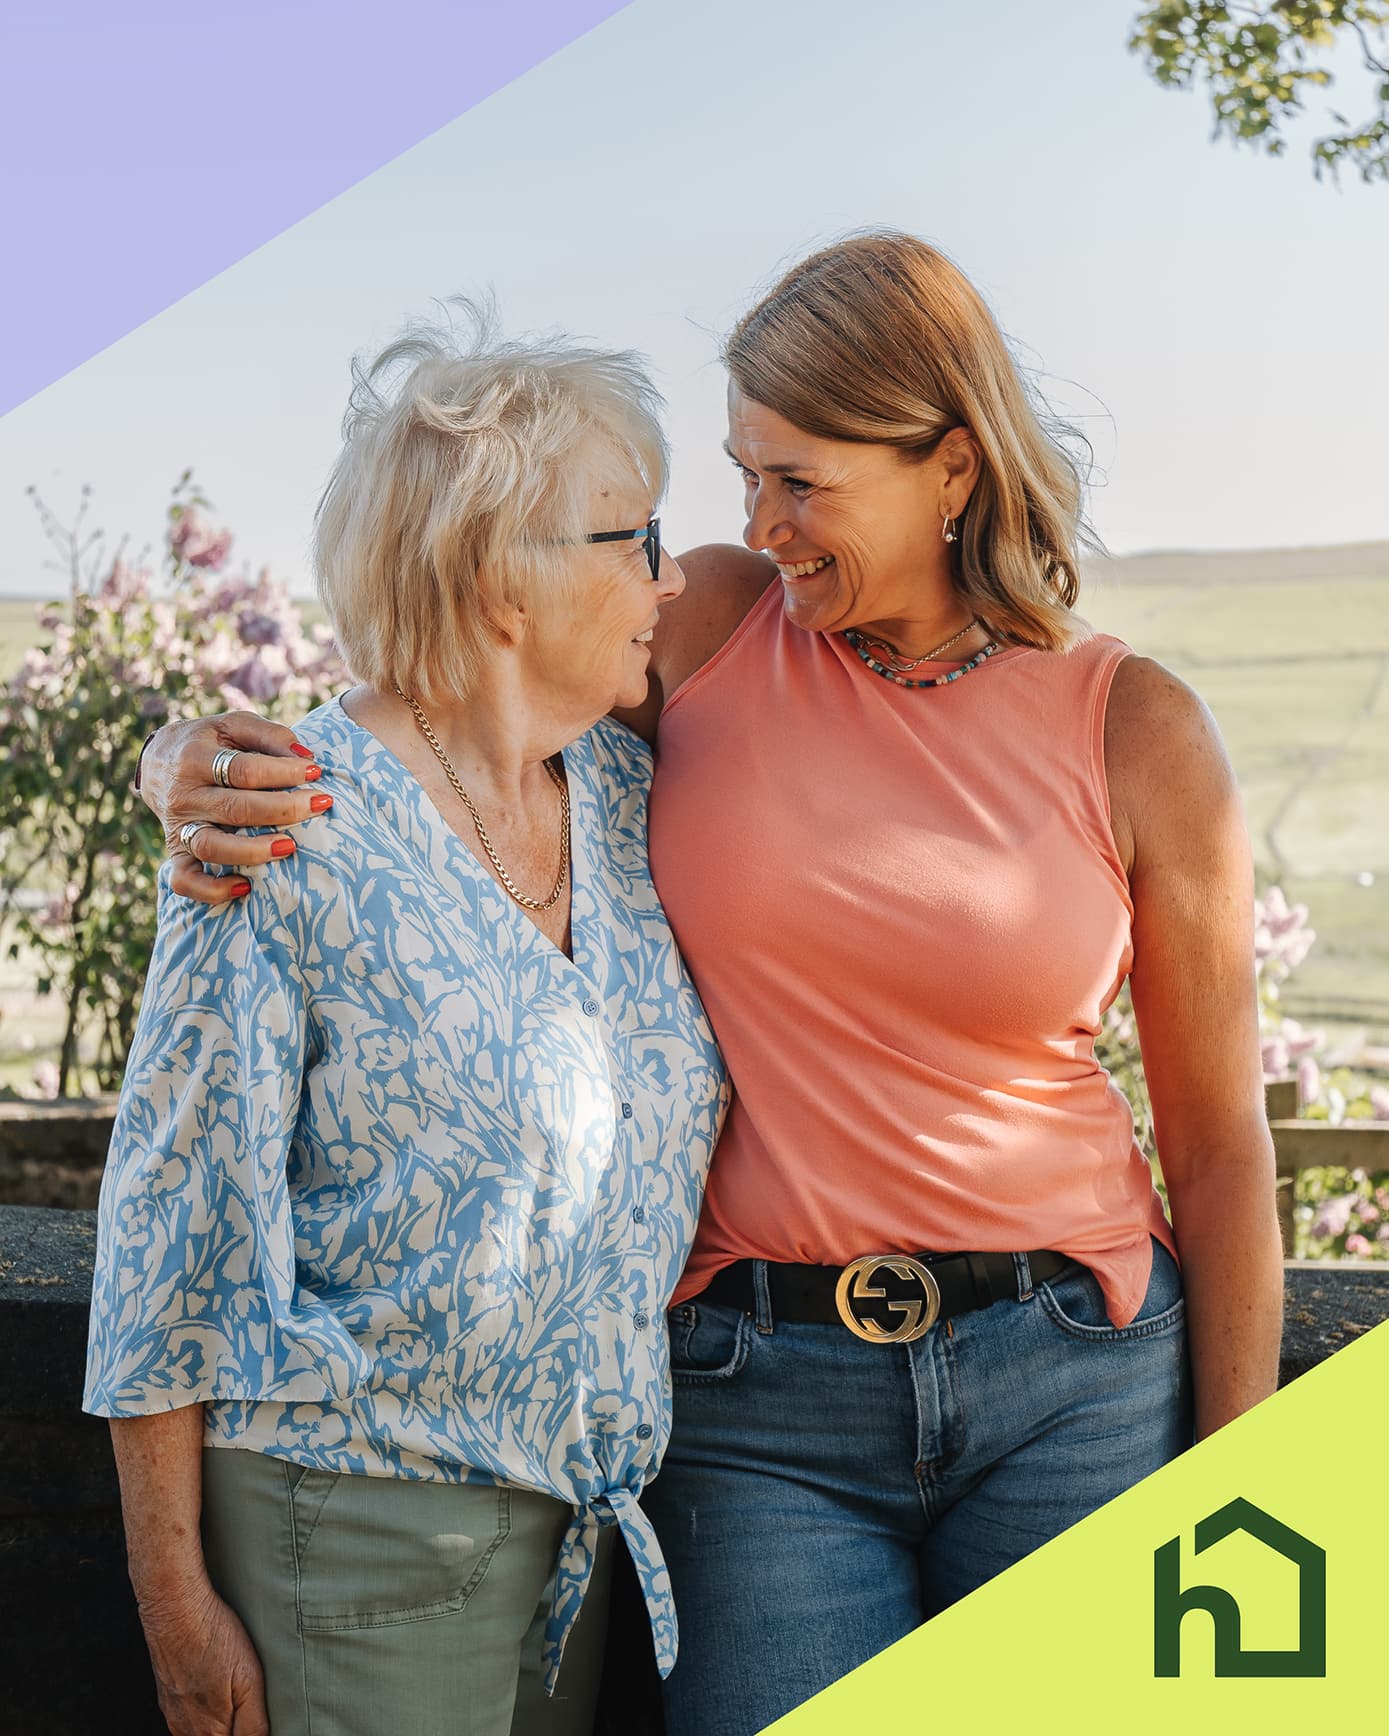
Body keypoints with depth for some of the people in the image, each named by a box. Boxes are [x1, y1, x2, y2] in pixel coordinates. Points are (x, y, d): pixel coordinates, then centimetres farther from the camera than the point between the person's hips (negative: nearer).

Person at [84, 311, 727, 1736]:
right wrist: (176, 1595, -11)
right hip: (355, 1510, -6)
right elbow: (178, 1211, -12)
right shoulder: (289, 830, -15)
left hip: (585, 1501, 6)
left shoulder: (629, 790, 4)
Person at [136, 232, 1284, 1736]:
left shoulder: (1136, 735, -2)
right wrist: (201, 758, -19)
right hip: (761, 1401, 0)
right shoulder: (709, 634, 0)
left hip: (1071, 1385, 0)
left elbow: (1218, 1146, 3)